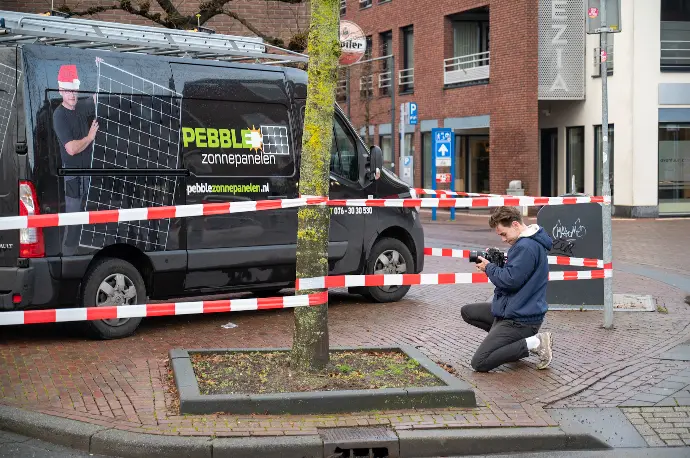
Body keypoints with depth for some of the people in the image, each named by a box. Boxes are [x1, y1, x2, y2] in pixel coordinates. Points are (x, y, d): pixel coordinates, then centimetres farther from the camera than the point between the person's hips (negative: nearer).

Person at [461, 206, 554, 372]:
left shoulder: (526, 247, -23)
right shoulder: (526, 242, 10)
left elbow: (510, 280, -25)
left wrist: (489, 267, -8)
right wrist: (498, 263, 3)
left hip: (521, 319, -11)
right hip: (510, 309, 11)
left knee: (479, 363, -14)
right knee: (467, 312, 21)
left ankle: (533, 343, -11)